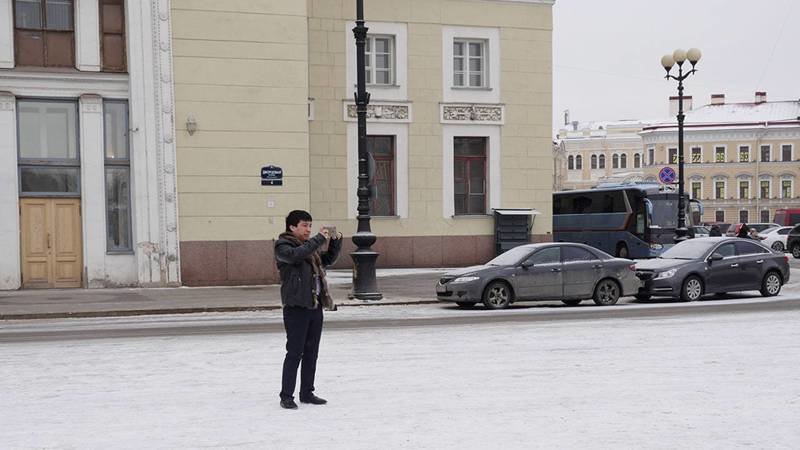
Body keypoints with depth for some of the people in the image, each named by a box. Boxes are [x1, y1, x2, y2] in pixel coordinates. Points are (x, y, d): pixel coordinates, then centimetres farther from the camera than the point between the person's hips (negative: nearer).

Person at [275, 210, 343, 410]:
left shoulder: (309, 246, 18)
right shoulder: (283, 246, -6)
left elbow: (328, 259, 25)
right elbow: (296, 254, -27)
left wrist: (335, 242, 9)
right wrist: (319, 239, -23)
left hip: (315, 305, 8)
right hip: (296, 307, -8)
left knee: (311, 352, 11)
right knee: (294, 352, -6)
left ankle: (307, 393, 20)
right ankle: (286, 396, 1)